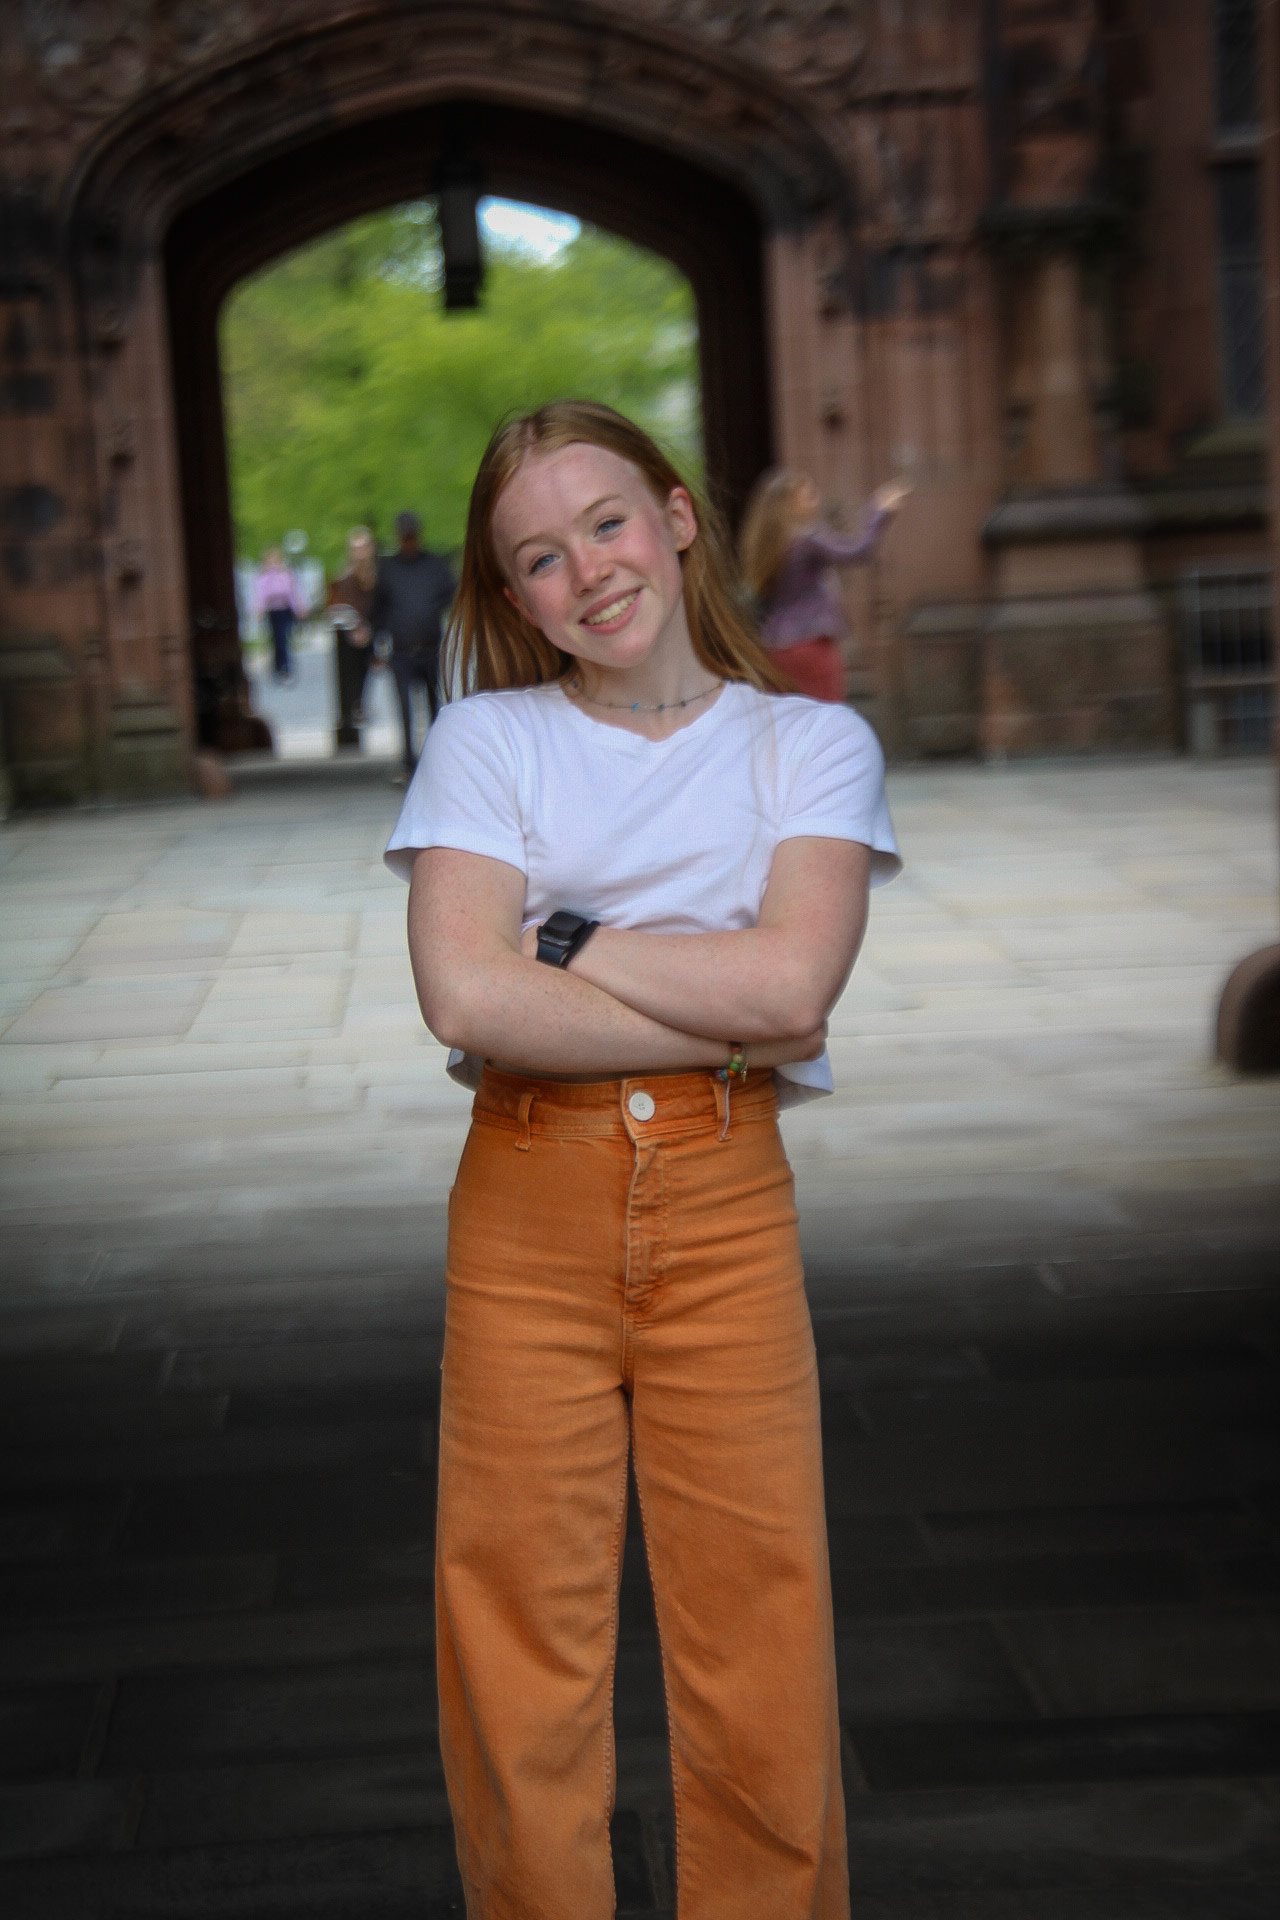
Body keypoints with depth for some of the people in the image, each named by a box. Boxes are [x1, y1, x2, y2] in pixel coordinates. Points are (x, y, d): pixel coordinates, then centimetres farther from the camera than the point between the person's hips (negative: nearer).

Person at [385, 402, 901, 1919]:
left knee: (758, 1621, 3)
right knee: (520, 1637, 3)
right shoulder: (489, 738, 5)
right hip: (526, 1207, 0)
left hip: (726, 1206, 0)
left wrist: (561, 942, -8)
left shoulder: (816, 744, 6)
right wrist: (727, 1023, -11)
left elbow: (793, 978, -11)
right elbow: (462, 996, -11)